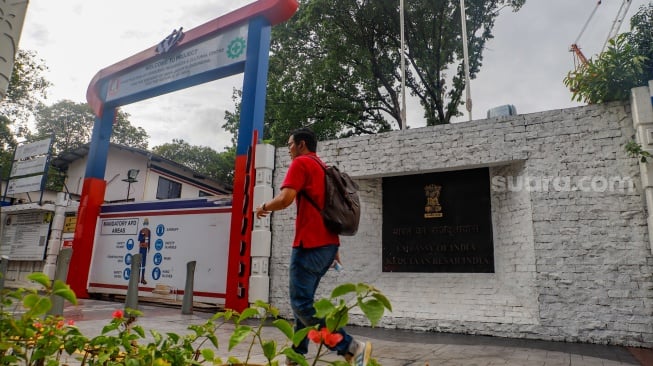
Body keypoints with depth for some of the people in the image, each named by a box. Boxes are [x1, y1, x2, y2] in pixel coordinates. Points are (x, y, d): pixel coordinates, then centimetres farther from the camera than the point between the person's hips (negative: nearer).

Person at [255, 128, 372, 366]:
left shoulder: (301, 163, -5)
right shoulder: (323, 168, 22)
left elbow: (285, 199, -19)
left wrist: (264, 207, 2)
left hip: (310, 244, -9)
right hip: (327, 243, 10)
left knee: (301, 304, -8)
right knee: (304, 300, 15)